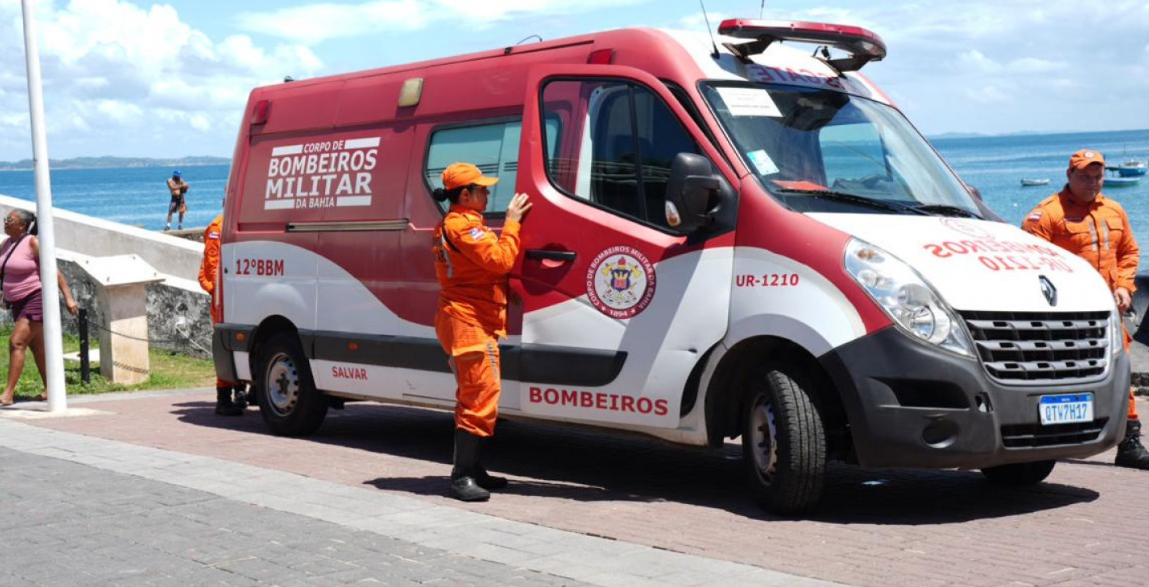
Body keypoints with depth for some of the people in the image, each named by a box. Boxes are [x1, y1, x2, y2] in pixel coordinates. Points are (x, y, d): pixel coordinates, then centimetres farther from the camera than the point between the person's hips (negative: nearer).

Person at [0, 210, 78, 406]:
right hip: (18, 303, 8)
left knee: (16, 343, -16)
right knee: (37, 348, 13)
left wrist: (68, 297, -18)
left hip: (35, 300, -8)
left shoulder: (33, 243, -13)